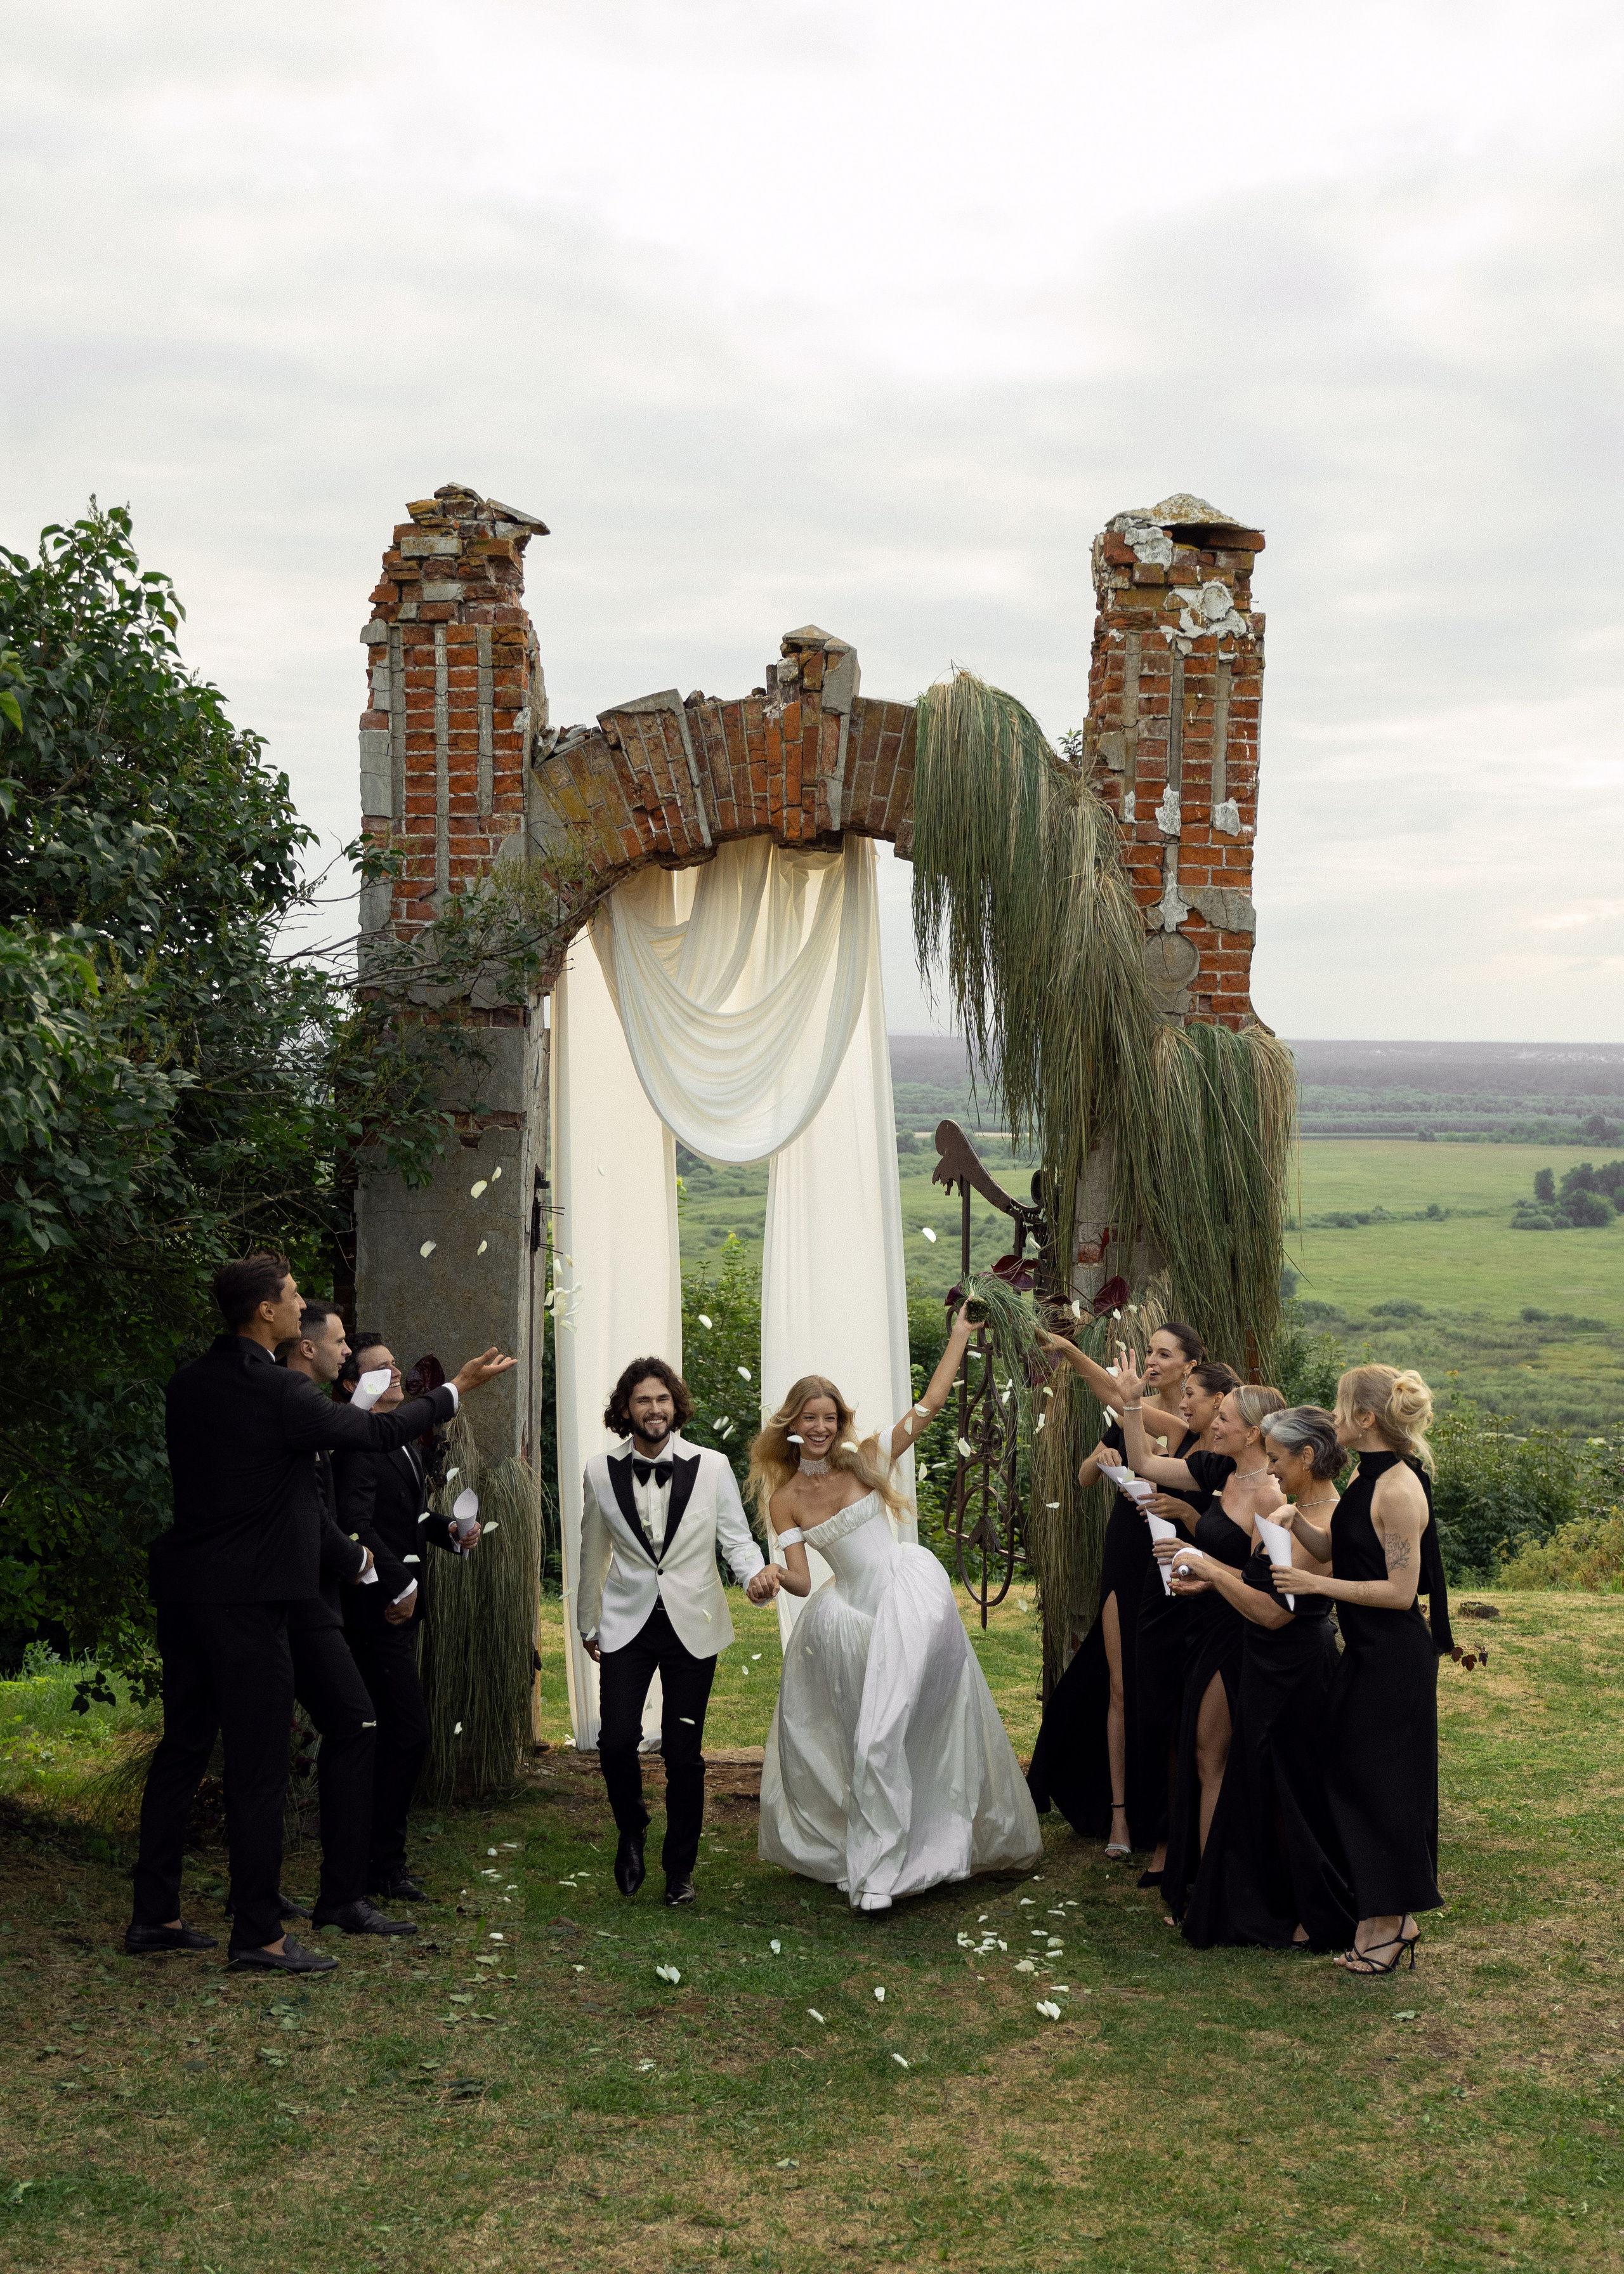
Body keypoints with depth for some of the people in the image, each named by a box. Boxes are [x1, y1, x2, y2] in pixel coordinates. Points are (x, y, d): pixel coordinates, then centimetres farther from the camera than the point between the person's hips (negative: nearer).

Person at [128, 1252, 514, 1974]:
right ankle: (258, 1936, 4)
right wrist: (457, 1388, 6)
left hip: (182, 1589, 8)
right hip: (246, 1598, -8)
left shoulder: (188, 1382, 7)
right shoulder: (277, 1392, -17)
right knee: (257, 1768, -1)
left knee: (182, 1749, 15)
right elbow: (379, 1431, -8)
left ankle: (154, 1915, 22)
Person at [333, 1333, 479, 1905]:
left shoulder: (402, 1442, 16)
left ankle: (375, 1855, 23)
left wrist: (449, 1530, 6)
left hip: (399, 1603, 10)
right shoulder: (359, 1445, -16)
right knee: (408, 1731, -10)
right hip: (378, 1607, -10)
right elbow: (356, 1524, -24)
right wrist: (400, 1584, -21)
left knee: (391, 1733, 14)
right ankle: (382, 1866, -2)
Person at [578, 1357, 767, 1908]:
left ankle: (680, 1868, 21)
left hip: (692, 1626, 0)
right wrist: (589, 1624, 17)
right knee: (617, 1740, -12)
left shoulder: (711, 1467, -1)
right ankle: (631, 1832, 19)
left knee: (684, 1753, 3)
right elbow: (593, 1554, 12)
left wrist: (757, 1573, -20)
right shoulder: (601, 1472, 3)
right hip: (627, 1624, 1)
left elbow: (736, 1538, 2)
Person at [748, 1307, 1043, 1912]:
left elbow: (929, 1404, 2)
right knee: (870, 1735, 10)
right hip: (855, 1610, 3)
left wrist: (960, 1337, 4)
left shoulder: (863, 1460, 0)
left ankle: (877, 1867, -9)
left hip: (911, 1589, -3)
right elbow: (801, 1579, 0)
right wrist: (772, 1578, -23)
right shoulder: (783, 1499, 4)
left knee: (879, 1735, -13)